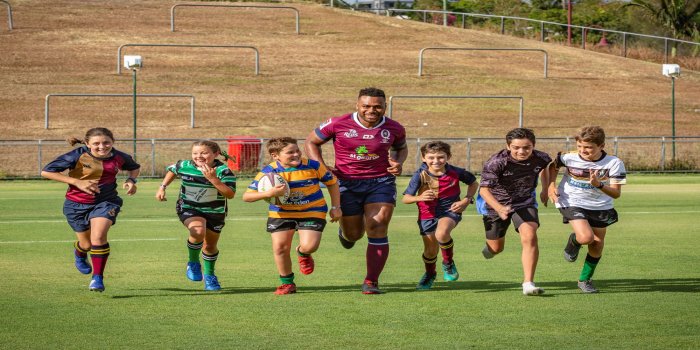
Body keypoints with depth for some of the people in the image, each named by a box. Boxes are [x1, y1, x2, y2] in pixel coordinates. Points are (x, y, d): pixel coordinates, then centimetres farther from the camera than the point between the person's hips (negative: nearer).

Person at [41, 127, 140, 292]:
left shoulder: (119, 157, -7)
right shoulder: (78, 156, -19)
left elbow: (134, 167, 17)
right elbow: (46, 171, -19)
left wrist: (131, 180, -6)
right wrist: (77, 182, -25)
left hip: (106, 202, 1)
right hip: (77, 204, -1)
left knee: (98, 237, -25)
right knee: (87, 244, 12)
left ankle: (98, 277, -10)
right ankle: (79, 253, 52)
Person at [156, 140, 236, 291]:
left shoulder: (223, 170, -19)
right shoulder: (184, 166, -11)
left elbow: (230, 194, -27)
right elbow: (172, 170, 13)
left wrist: (213, 179, -36)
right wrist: (162, 187, 6)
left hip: (215, 212, 1)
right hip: (188, 209, -1)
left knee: (210, 245, 15)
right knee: (198, 231, -32)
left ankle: (209, 275, 43)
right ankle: (193, 263, -6)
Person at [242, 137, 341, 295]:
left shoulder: (313, 166, -12)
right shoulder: (268, 172, -14)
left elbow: (332, 182, 5)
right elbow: (247, 196, -14)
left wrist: (336, 207, 2)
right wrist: (268, 193, -32)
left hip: (312, 212, -1)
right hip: (281, 213, 1)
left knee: (309, 246, -20)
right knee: (280, 247, -8)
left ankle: (303, 253, 21)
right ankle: (287, 283, 17)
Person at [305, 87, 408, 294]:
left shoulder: (394, 129, -2)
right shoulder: (338, 124, -10)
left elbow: (401, 147, 21)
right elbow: (311, 141, 3)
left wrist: (398, 162, -2)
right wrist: (321, 167, -11)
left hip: (381, 182, 1)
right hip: (347, 183, 0)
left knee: (377, 229, -15)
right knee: (354, 235, 8)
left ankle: (371, 282, -7)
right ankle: (345, 231, 49)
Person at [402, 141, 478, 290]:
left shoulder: (455, 172, -11)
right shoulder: (420, 175, -16)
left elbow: (474, 183, 8)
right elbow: (405, 198, -18)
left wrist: (466, 200, -5)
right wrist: (419, 198, -39)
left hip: (450, 210, -1)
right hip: (427, 214, 1)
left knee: (441, 234, -33)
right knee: (430, 250, 7)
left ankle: (449, 263, -4)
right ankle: (429, 275, 42)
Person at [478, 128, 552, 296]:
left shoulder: (540, 158, -17)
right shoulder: (496, 163, -31)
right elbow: (484, 189, -36)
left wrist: (546, 189, 14)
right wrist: (499, 209, -51)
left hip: (525, 203, 2)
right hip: (496, 205, -1)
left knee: (529, 237, -24)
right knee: (496, 248, 13)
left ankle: (528, 283, -22)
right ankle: (489, 247, 53)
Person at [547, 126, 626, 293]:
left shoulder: (614, 163, -18)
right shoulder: (568, 158, -17)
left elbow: (616, 193, -19)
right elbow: (553, 166, 7)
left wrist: (599, 185, -36)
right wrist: (551, 186, -6)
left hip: (600, 207, 2)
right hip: (572, 203, -2)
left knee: (598, 243, 7)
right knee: (586, 237, -24)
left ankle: (585, 279, 29)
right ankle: (573, 242, 14)